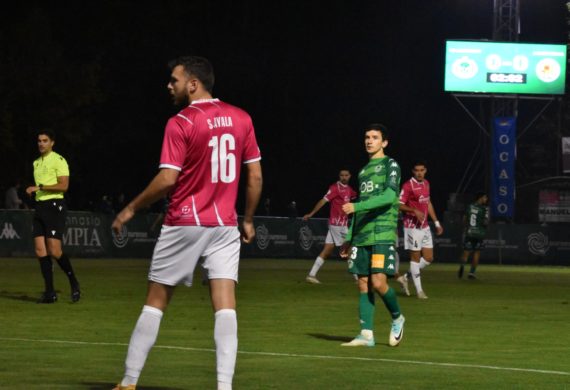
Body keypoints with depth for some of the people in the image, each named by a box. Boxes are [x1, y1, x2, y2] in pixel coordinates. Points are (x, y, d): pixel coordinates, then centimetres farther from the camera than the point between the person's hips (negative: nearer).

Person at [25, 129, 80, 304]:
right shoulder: (37, 163, 18)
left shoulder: (58, 160, -6)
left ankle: (74, 284, 5)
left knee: (54, 250, -14)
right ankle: (50, 292, 1)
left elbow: (63, 186, -15)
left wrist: (39, 187, -17)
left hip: (54, 206, -8)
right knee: (40, 250, -2)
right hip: (40, 206, 8)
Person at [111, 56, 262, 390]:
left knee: (156, 301, 6)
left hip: (184, 224, -3)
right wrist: (249, 220, 17)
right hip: (225, 225, 3)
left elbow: (167, 180, -15)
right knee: (225, 305, -3)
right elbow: (255, 176, 7)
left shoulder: (181, 124, -10)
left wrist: (131, 209, -3)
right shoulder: (241, 119, 5)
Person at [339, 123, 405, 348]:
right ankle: (366, 335, 2)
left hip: (383, 234, -7)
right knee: (363, 284, 2)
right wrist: (349, 238, 20)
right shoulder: (363, 171, 21)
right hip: (361, 236, 7)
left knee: (378, 282, -15)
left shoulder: (390, 165, 0)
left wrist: (356, 206, -22)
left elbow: (389, 196, -15)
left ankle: (397, 318, 10)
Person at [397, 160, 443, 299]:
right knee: (415, 257, -2)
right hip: (412, 226, -8)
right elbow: (400, 205, -15)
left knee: (428, 258, 7)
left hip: (424, 226, 8)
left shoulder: (426, 184, 12)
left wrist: (436, 223, 21)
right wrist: (414, 211, -30)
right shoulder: (408, 186, -12)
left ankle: (405, 277, 21)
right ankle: (419, 290, 3)